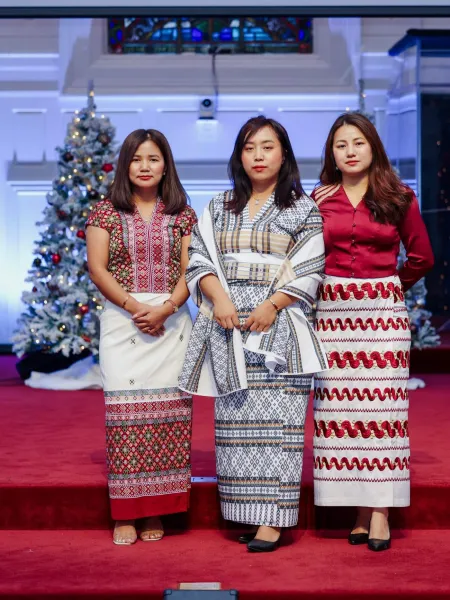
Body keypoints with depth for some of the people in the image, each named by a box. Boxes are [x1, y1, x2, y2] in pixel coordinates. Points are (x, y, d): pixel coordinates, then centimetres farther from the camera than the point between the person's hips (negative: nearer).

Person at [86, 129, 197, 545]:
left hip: (172, 321, 1)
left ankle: (156, 511, 7)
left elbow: (190, 270, 3)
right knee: (125, 411, -4)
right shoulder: (106, 212, 7)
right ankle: (124, 514, 1)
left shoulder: (182, 215, 10)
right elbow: (97, 268, 0)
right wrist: (135, 307, -12)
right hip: (122, 320, -1)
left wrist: (165, 309, -13)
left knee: (167, 412, -1)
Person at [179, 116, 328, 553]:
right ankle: (246, 509, 8)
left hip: (278, 327, -3)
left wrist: (272, 305, -13)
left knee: (274, 418, -8)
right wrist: (219, 297, -8)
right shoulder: (219, 208, 16)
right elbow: (198, 259, 9)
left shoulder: (303, 209, 6)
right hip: (230, 327, 4)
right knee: (236, 417, 2)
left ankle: (272, 518, -7)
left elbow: (309, 269, -2)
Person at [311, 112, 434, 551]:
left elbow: (422, 257, 13)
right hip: (333, 312, 1)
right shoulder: (318, 200, 8)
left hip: (383, 312, -1)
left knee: (380, 407, -5)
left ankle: (380, 509, -1)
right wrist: (341, 285, 5)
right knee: (338, 409, -1)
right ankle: (357, 508, 6)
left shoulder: (399, 198, 5)